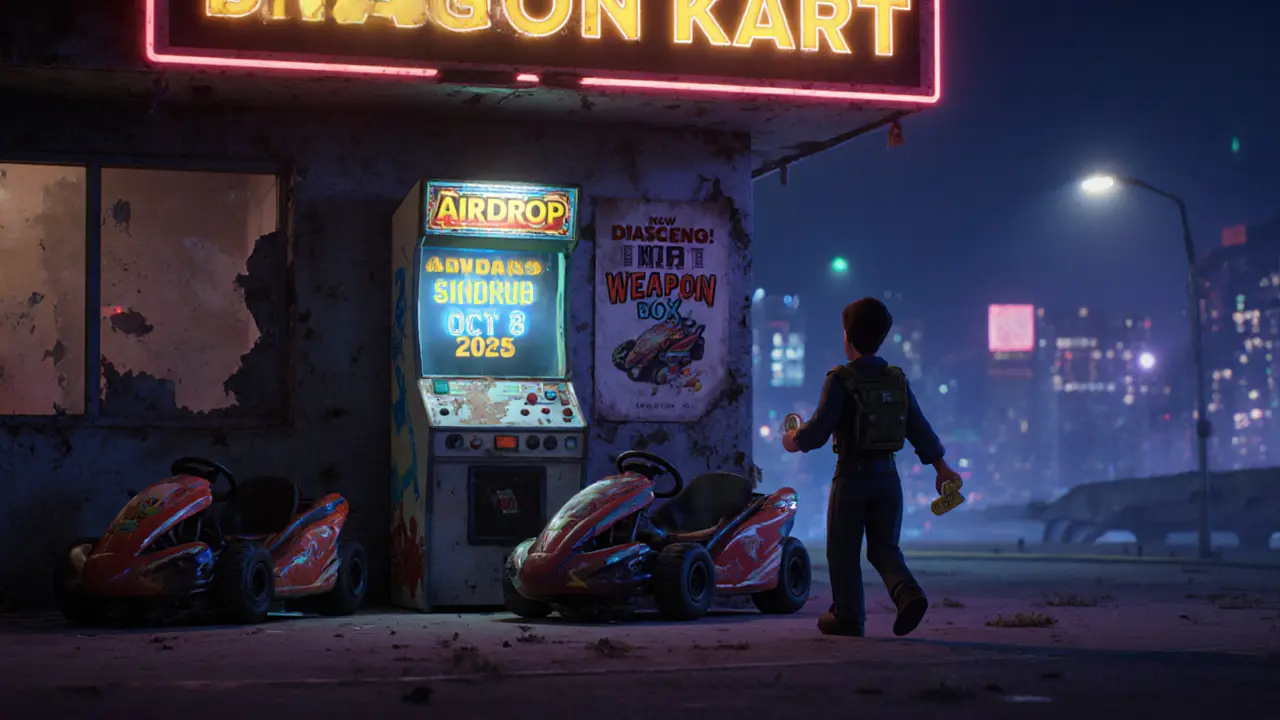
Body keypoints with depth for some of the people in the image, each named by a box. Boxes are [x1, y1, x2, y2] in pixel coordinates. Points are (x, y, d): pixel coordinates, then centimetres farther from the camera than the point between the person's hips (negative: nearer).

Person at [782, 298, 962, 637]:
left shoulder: (841, 380, -11)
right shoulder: (897, 380, 5)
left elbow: (819, 429, -17)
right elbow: (920, 430, 8)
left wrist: (795, 441, 3)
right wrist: (942, 468, 17)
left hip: (852, 475, -5)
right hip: (887, 475, 5)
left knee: (844, 549, 9)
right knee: (884, 547, 11)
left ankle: (848, 617, 15)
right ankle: (908, 594, -14)